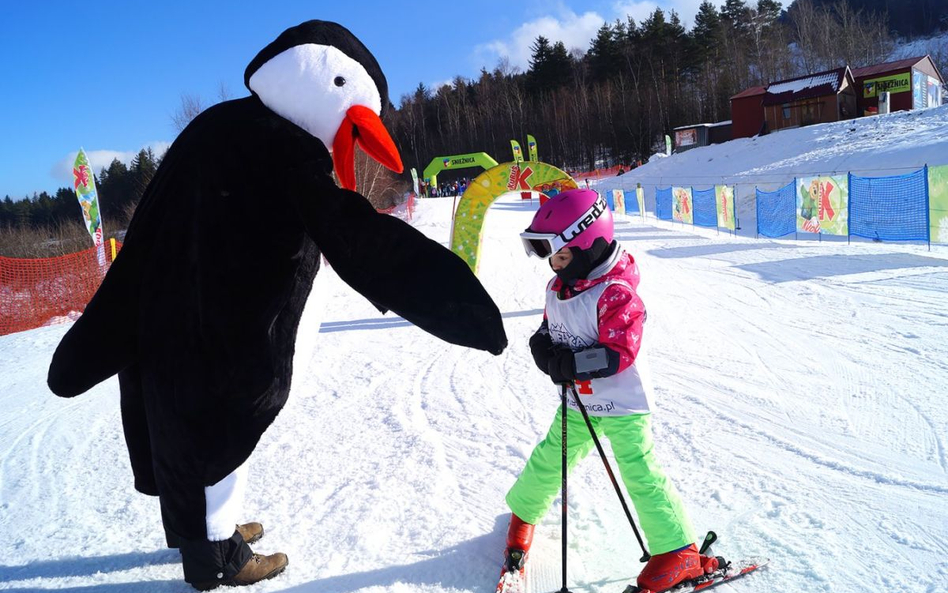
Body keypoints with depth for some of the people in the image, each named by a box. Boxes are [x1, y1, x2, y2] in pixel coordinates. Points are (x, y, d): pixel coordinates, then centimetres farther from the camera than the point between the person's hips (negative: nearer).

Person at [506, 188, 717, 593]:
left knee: (639, 473, -5)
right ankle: (523, 514, 42)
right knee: (548, 461, 17)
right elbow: (550, 328, 14)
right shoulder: (557, 287, 1)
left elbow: (619, 353, -28)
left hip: (623, 403, -7)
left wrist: (568, 364, -29)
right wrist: (543, 346, -9)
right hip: (578, 402, 7)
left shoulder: (615, 293, -24)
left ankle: (680, 553, 9)